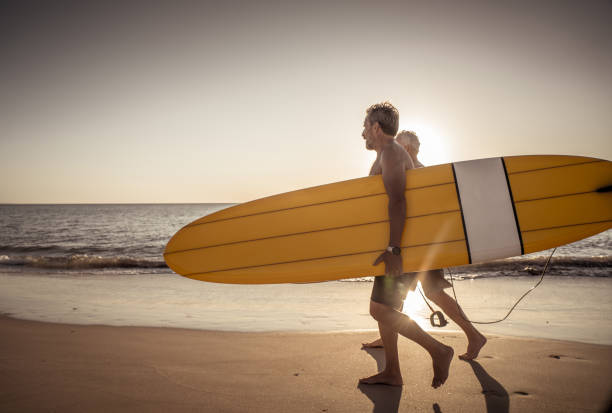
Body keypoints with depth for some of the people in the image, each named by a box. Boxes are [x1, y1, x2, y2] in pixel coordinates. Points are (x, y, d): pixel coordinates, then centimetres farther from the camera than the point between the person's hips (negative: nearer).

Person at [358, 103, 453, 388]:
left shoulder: (390, 153, -12)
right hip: (399, 244, 10)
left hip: (403, 246, -10)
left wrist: (394, 249, -31)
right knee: (382, 307, 11)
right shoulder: (390, 154, 21)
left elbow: (398, 201, -25)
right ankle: (391, 372, 18)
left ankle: (438, 351, 1)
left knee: (380, 309, -10)